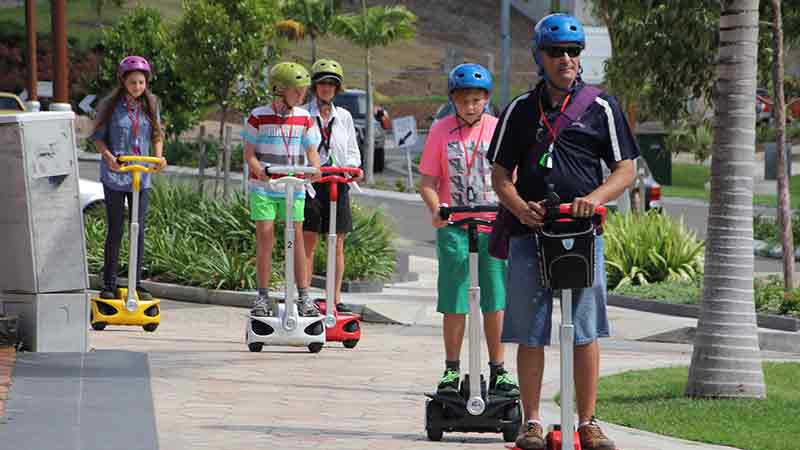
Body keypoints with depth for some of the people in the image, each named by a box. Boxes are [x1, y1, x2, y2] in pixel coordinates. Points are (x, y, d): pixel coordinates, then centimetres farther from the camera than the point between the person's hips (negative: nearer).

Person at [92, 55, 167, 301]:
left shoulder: (150, 104, 5)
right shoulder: (110, 105, -5)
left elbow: (156, 135, 13)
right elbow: (98, 137, -2)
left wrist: (159, 156, -6)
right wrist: (108, 157, -20)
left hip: (141, 176, 3)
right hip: (114, 176, -3)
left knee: (140, 230, 2)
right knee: (115, 230, -1)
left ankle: (137, 284, 10)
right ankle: (109, 285, 7)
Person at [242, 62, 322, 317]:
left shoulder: (304, 119, 5)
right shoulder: (259, 118, -3)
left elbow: (311, 150, 7)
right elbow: (249, 153, -2)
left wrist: (315, 168, -15)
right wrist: (260, 170, -22)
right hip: (263, 187, -2)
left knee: (296, 236, -1)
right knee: (265, 235, -7)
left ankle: (303, 296, 1)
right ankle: (262, 296, 0)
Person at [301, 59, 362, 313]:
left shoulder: (344, 117, 13)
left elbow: (353, 153, 16)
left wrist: (352, 167, -6)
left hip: (338, 184, 3)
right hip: (310, 183, -3)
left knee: (337, 244, 3)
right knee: (308, 242, -5)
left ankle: (336, 298, 7)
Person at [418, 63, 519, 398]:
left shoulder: (499, 130, 3)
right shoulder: (441, 131, 2)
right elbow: (428, 182, 4)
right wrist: (436, 209, -15)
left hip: (494, 228, 0)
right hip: (454, 227, 0)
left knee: (495, 303, 2)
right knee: (454, 304, 2)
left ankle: (498, 373, 10)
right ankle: (451, 371, 12)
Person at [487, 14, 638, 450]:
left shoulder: (601, 107, 6)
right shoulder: (520, 110, 10)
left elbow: (625, 169, 5)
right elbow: (501, 173, 11)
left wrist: (596, 197, -14)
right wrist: (519, 206, -9)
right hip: (529, 233, 1)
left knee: (585, 332, -1)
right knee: (529, 332, 1)